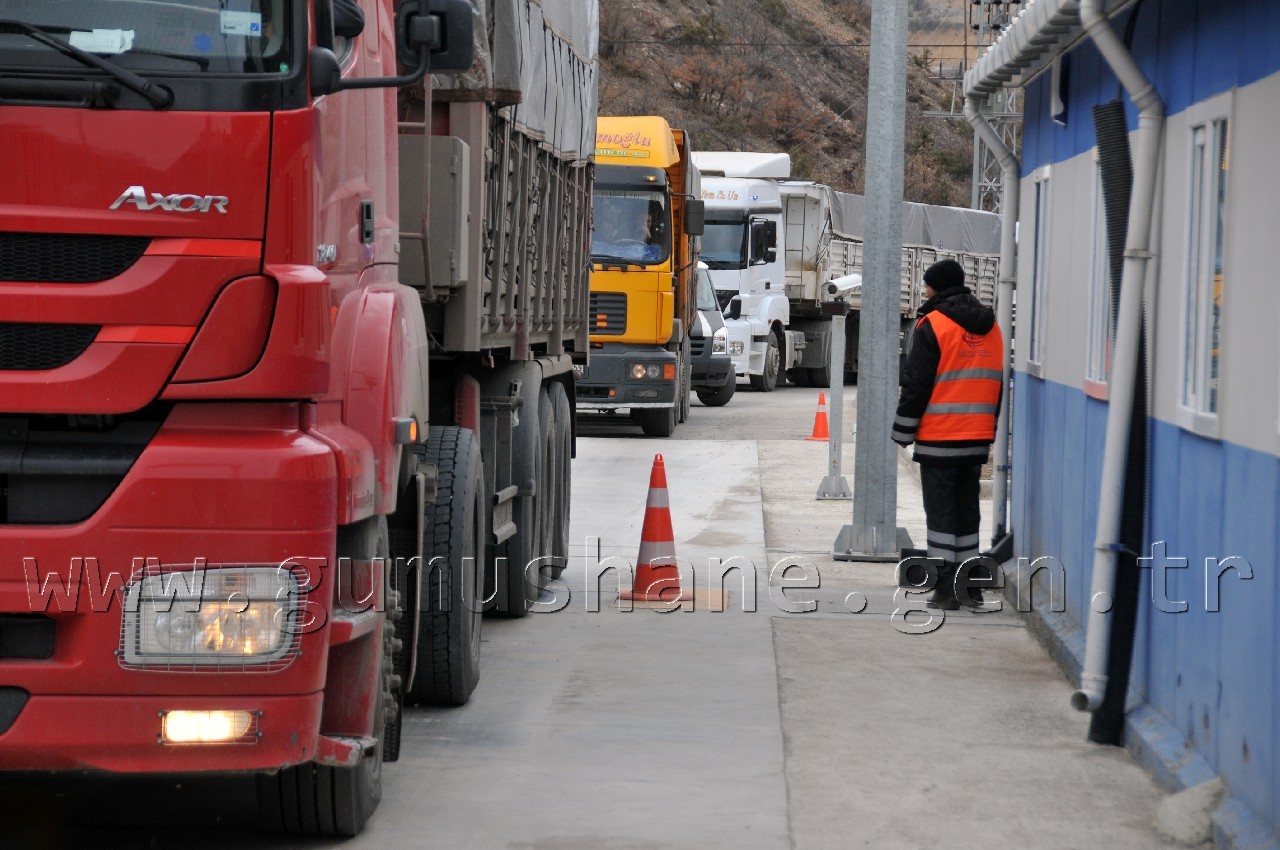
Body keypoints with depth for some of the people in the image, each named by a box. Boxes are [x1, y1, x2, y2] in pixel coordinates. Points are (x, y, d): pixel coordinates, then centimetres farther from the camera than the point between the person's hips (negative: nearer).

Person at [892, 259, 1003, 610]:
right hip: (978, 437, 6)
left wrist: (903, 432, -2)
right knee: (967, 509, 15)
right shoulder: (991, 328, 11)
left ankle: (946, 588, -3)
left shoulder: (933, 325, -10)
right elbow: (999, 383, 17)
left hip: (939, 438, -6)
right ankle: (970, 584, 18)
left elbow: (916, 386, -10)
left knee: (940, 511, -1)